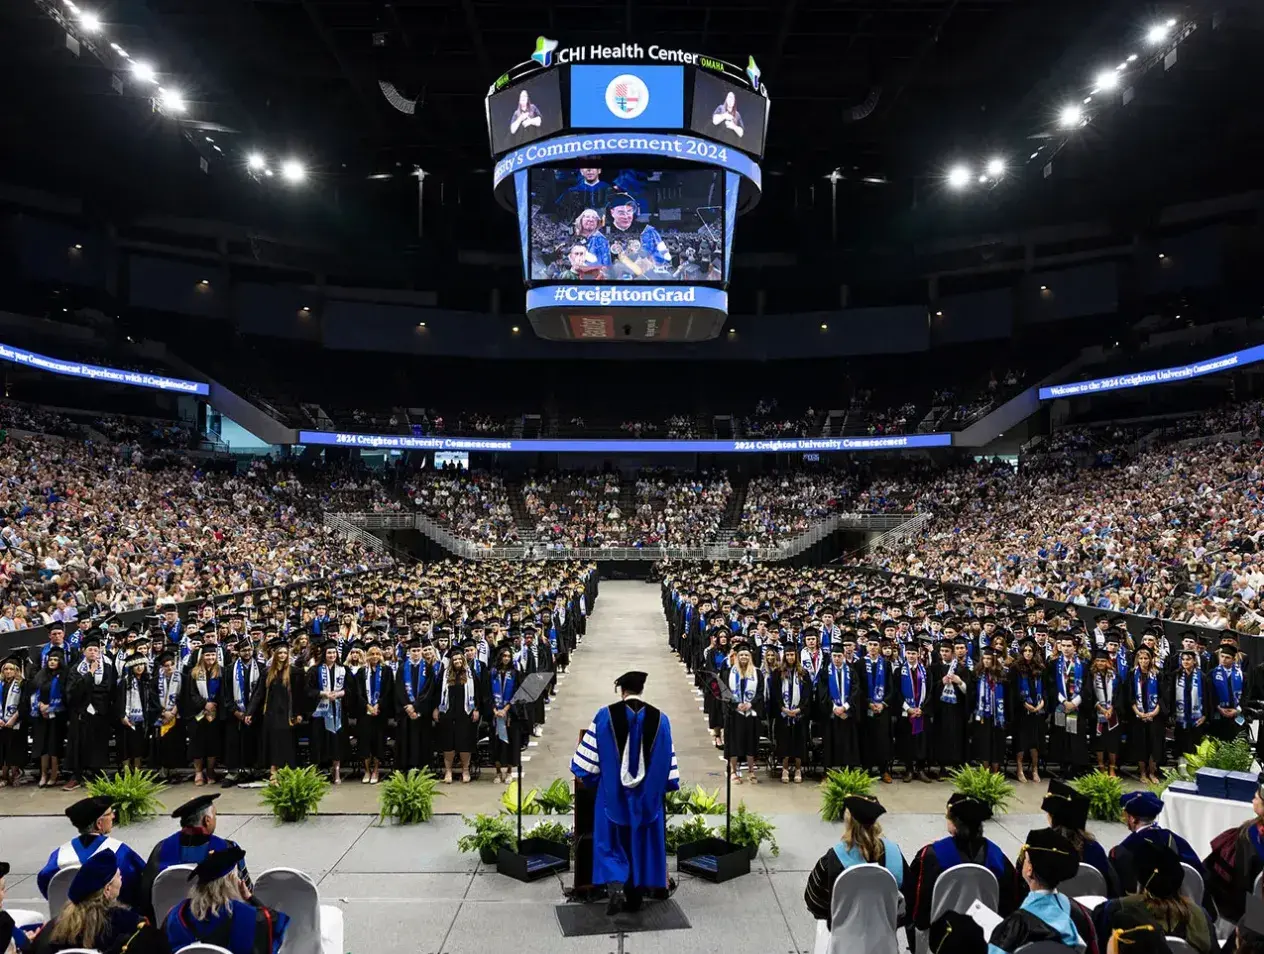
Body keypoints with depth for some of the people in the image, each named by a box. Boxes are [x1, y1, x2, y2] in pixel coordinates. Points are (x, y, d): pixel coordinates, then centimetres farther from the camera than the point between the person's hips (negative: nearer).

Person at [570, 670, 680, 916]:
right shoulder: (660, 719, -4)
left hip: (613, 794, -2)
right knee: (641, 844, 15)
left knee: (611, 843, 10)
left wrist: (588, 778, 11)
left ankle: (615, 885, -12)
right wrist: (665, 786, 14)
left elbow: (588, 757, -6)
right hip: (647, 796, 2)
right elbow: (668, 761, 1)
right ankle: (635, 898, 21)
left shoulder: (605, 715, -10)